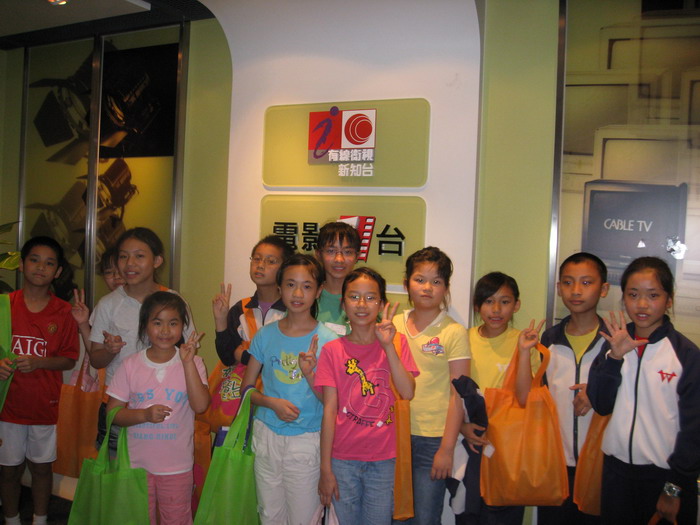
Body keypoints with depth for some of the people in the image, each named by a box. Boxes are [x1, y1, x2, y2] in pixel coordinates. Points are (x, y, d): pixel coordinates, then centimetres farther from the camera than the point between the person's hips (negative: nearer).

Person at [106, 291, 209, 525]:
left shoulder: (192, 363, -6)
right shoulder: (130, 365, -3)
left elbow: (200, 405, -19)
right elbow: (112, 412, -2)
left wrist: (188, 362, -24)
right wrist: (145, 414, -19)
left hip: (177, 466, -1)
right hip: (137, 463, 1)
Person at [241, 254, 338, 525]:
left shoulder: (327, 340, -9)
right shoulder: (266, 335, -1)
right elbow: (247, 388, 5)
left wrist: (309, 373, -24)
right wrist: (272, 402, -13)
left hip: (306, 440, -3)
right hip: (266, 436, 3)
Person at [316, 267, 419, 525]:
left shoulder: (396, 343, 1)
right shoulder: (333, 350, -3)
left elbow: (408, 392, -12)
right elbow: (329, 410, -5)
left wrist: (388, 346, -18)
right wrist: (325, 468, -6)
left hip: (383, 459, 1)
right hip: (343, 459, 0)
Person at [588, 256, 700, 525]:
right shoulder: (615, 343, 2)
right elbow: (601, 404, -4)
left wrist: (675, 487, -6)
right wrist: (614, 357, -16)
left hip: (664, 473, -3)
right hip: (615, 469, 3)